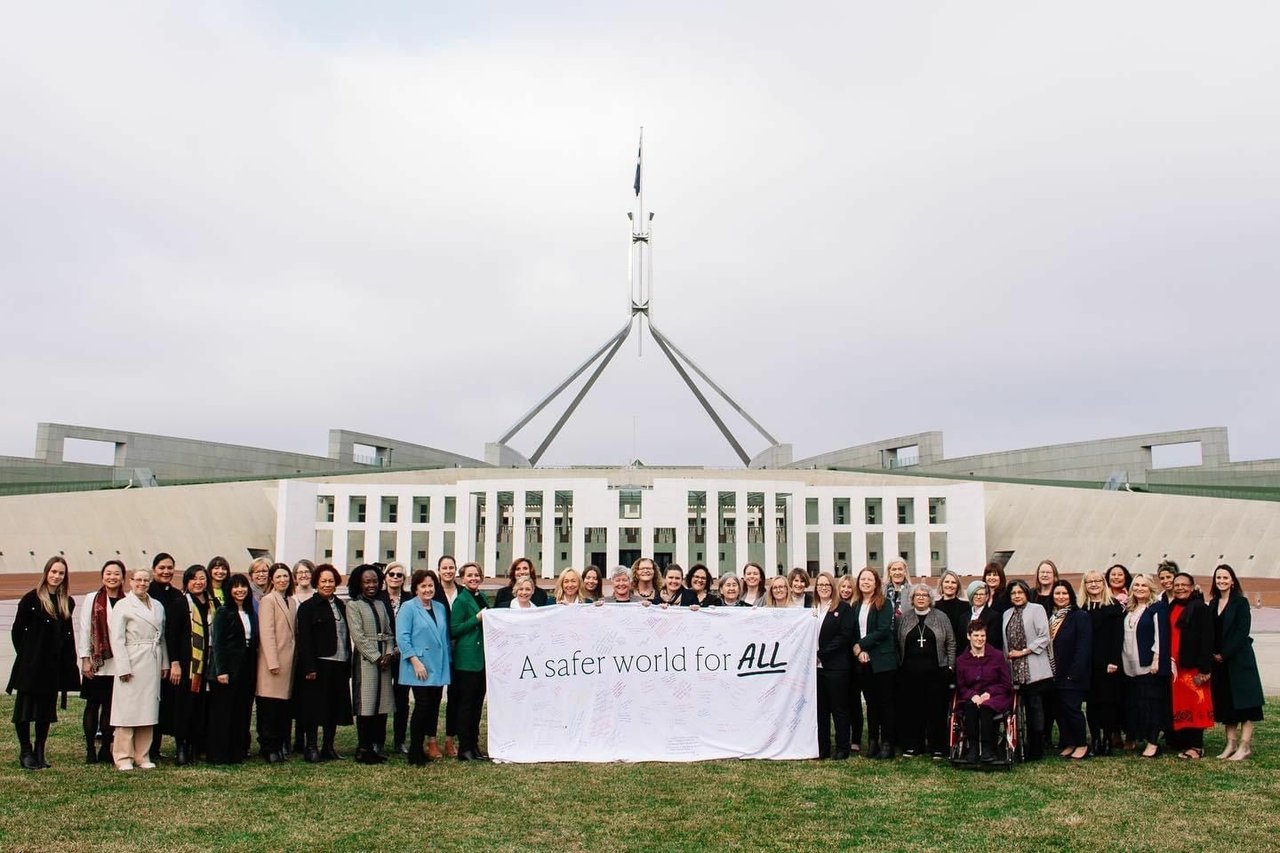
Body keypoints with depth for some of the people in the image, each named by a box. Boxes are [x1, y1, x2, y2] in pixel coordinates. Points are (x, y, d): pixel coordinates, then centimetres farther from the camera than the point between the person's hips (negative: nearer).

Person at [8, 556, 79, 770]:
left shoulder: (67, 603, 9)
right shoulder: (31, 599, -5)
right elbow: (17, 630, -2)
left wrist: (69, 663, 5)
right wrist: (25, 655, -4)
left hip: (54, 665, 4)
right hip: (31, 665, -4)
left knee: (47, 709, 9)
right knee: (25, 708, 0)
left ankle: (39, 751, 17)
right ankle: (26, 752, 8)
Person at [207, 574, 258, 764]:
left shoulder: (251, 613, 13)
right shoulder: (223, 612, -4)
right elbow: (217, 643, -9)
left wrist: (254, 668, 6)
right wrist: (220, 670, -16)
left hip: (246, 669, 6)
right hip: (228, 668, -6)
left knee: (243, 712, 8)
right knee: (222, 713, -1)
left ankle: (237, 752, 14)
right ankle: (219, 754, 4)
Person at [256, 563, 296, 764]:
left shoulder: (292, 602, 17)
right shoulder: (268, 600, -5)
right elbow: (266, 633, -11)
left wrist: (296, 659, 10)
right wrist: (272, 662, -16)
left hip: (289, 660, 6)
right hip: (274, 661, -6)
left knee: (284, 706, 7)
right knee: (270, 707, -4)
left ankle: (281, 745, 13)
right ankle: (269, 747, 1)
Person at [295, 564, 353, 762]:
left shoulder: (340, 606, 15)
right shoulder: (308, 607, -3)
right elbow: (304, 639, -9)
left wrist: (348, 664, 9)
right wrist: (309, 668, -16)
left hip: (339, 665, 6)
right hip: (318, 665, -6)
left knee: (335, 707, 8)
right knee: (315, 706, -1)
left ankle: (328, 747, 17)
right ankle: (311, 747, 7)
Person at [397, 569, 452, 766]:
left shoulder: (440, 608, 13)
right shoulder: (408, 608, -4)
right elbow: (402, 638, -11)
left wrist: (446, 660, 10)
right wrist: (416, 662, -16)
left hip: (438, 667, 6)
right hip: (420, 668, -6)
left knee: (434, 707, 7)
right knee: (423, 706, -7)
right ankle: (415, 752, 1)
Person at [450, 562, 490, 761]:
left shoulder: (483, 598, 14)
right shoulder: (461, 600, -8)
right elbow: (454, 630, -13)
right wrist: (477, 618, -17)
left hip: (483, 658, 8)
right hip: (466, 659, -8)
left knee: (478, 703, 11)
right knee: (466, 703, -3)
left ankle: (474, 745, 18)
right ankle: (464, 748, 2)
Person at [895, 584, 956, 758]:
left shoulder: (941, 617, 5)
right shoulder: (904, 618, 8)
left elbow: (951, 643, 6)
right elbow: (897, 643, 10)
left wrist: (950, 666, 0)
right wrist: (899, 664, 3)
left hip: (936, 671, -1)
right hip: (910, 672, 1)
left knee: (936, 709, 0)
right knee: (911, 709, 3)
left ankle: (937, 747, 9)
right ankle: (912, 746, 12)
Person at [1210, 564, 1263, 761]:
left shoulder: (1241, 602, -6)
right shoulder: (1213, 604, 11)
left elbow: (1242, 632, -13)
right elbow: (1210, 633, 11)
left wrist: (1224, 654, -14)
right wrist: (1213, 654, -2)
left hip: (1239, 660, -6)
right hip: (1219, 662, 6)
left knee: (1243, 702, -3)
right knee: (1226, 704, 8)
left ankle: (1245, 745, -1)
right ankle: (1231, 744, 13)